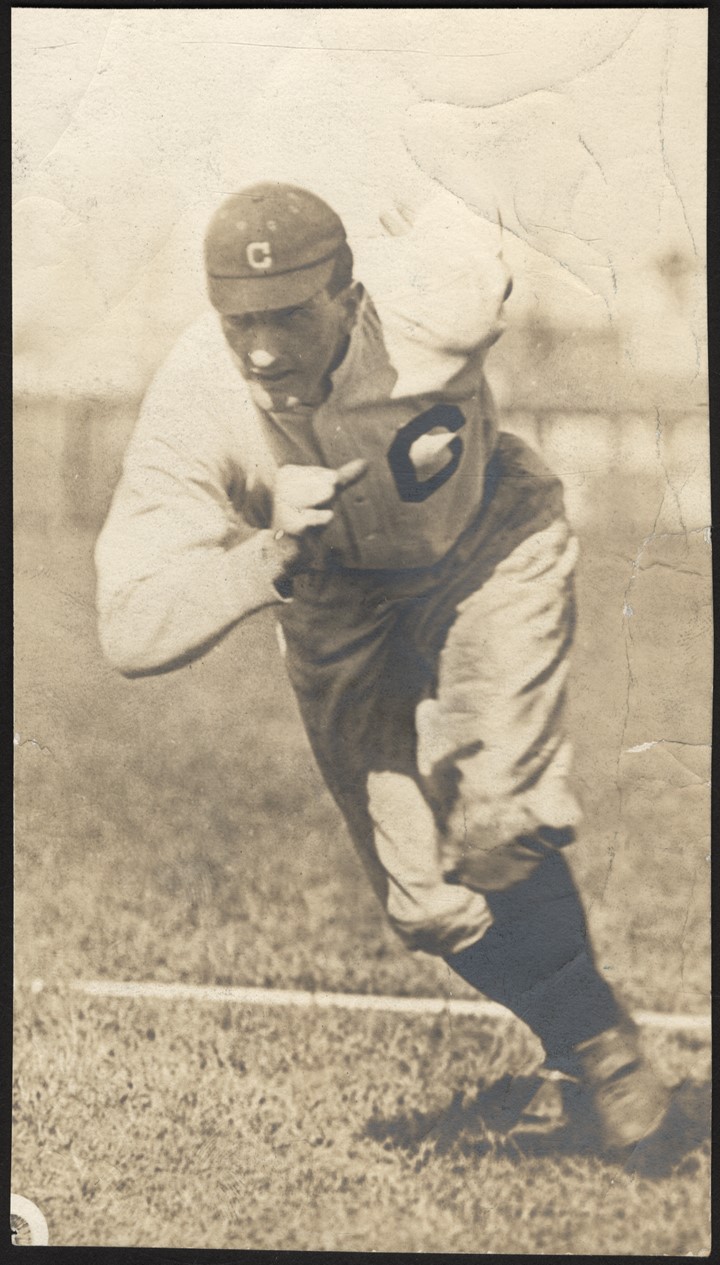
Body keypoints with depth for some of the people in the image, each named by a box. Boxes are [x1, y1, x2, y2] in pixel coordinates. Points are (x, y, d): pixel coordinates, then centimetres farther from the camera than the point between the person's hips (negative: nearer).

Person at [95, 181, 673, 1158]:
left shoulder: (436, 309, -33)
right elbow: (131, 631, -35)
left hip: (486, 554, -2)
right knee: (426, 898, 3)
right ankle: (587, 1045, 28)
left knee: (496, 828, -21)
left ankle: (602, 1049, 7)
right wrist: (271, 554, -48)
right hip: (335, 609, 2)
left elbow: (455, 227, -5)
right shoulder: (194, 408, -32)